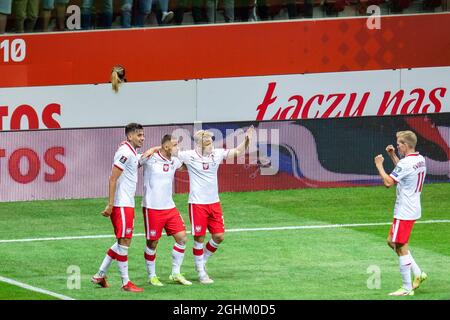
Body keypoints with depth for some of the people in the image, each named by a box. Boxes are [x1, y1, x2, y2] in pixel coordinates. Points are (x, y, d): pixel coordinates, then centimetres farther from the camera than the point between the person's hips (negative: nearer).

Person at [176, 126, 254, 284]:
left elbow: (237, 151, 10)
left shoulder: (217, 154, 2)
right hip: (197, 204, -5)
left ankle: (202, 261, 27)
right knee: (199, 239, 0)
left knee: (219, 236, 4)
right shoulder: (190, 156, -10)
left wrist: (247, 140, -6)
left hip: (214, 202, 5)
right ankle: (201, 273, 13)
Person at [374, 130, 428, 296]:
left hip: (404, 213, -10)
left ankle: (407, 288, 0)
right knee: (392, 241, 20)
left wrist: (379, 166, -8)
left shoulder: (406, 163, -21)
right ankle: (418, 273, 18)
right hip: (413, 209, 10)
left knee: (401, 247, -3)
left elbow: (388, 182, -21)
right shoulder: (420, 159, 8)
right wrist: (393, 156, 21)